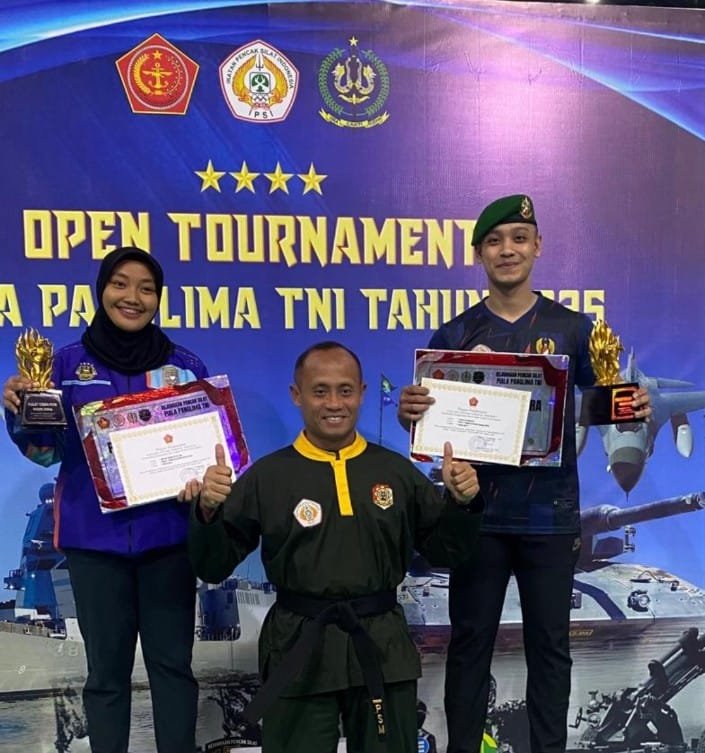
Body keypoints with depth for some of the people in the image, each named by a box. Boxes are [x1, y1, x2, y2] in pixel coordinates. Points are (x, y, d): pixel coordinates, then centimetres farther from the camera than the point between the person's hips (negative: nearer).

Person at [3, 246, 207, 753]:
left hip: (168, 534, 0)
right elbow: (45, 451, 2)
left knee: (172, 662, 9)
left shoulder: (185, 365, 3)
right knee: (106, 668, 10)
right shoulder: (70, 363, 3)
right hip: (95, 537, 0)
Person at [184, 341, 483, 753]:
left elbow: (445, 551, 9)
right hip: (299, 649, -2)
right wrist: (208, 512, -20)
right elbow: (214, 567, -1)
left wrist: (462, 502, -9)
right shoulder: (268, 475, -3)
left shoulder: (396, 470, 4)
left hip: (383, 646, 2)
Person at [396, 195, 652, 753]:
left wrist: (634, 409, -19)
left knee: (550, 646, 12)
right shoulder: (454, 336, 2)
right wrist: (408, 411, -21)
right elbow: (431, 418, 2)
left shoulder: (572, 328, 1)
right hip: (479, 514, 0)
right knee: (470, 643, 11)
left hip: (551, 515, 0)